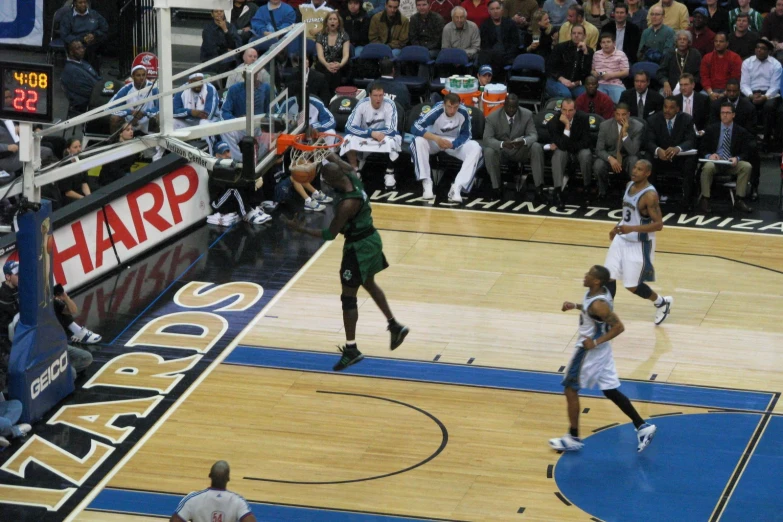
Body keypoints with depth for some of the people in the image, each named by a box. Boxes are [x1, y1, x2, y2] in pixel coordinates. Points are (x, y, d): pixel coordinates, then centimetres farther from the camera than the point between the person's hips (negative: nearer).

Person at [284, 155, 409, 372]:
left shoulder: (346, 205, -32)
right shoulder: (352, 176, -10)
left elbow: (329, 234, -21)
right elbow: (334, 158, 13)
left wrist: (300, 229, -15)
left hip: (358, 247, -9)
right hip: (372, 238, 9)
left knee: (348, 296, 1)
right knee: (369, 284, 28)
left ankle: (351, 349, 6)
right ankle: (395, 326, 37)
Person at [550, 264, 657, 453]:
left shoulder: (598, 304, -28)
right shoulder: (595, 292, 0)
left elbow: (619, 327, -28)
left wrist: (596, 342, -27)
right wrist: (576, 306, 10)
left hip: (590, 351, -10)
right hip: (600, 349, 10)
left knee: (571, 389, 4)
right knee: (611, 391, 14)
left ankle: (573, 439, 12)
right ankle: (642, 427, 14)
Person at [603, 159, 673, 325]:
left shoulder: (650, 195, -24)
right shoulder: (629, 185, 2)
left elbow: (658, 224, -26)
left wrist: (632, 228, -34)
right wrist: (618, 227, 17)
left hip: (639, 244, -7)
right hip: (622, 239, 7)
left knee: (632, 286, 2)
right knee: (608, 277, 2)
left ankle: (662, 302, 27)